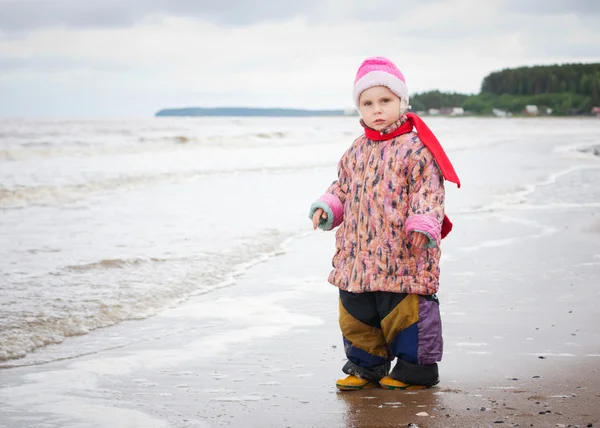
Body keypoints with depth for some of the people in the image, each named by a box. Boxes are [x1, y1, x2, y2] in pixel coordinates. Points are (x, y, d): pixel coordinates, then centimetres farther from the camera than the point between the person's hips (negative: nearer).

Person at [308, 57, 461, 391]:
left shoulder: (415, 148, -8)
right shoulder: (357, 151, 13)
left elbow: (429, 190, -12)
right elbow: (343, 187, 22)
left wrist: (422, 226, -24)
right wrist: (326, 208, 5)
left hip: (402, 256, -7)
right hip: (357, 255, 7)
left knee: (404, 309, -2)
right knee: (355, 312, 12)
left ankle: (416, 368, 13)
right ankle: (366, 365, 26)